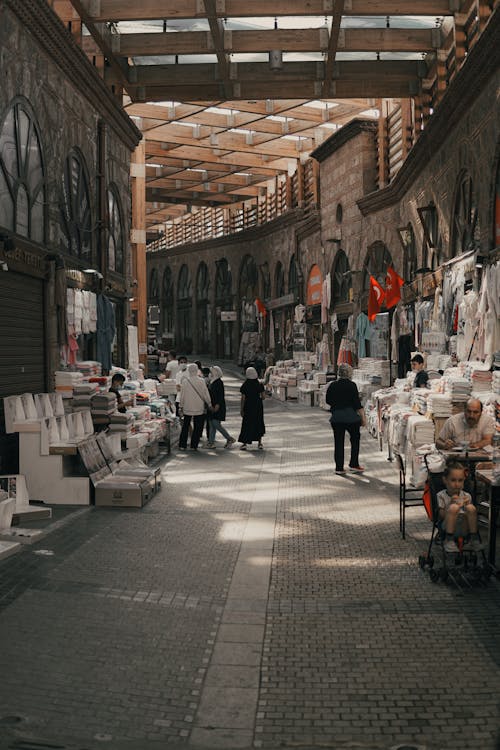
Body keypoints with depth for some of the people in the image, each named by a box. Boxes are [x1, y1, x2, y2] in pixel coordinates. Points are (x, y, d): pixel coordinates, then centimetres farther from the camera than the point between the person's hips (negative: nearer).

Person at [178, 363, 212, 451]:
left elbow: (182, 395, 0)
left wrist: (181, 406, 10)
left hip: (187, 408, 2)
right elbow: (206, 394, -4)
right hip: (199, 408, -2)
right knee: (197, 428, 7)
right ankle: (194, 446, 7)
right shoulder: (201, 381, -10)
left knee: (185, 427, 11)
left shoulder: (184, 381, -5)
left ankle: (182, 445, 11)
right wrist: (209, 404, 8)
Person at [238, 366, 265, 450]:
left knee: (246, 424, 6)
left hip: (248, 407, -1)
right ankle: (259, 443, 14)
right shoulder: (259, 384, -5)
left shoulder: (245, 385, -8)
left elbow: (243, 398, -8)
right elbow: (263, 396, -5)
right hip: (258, 407, 1)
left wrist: (241, 409, -1)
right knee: (258, 424, 13)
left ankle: (244, 443, 1)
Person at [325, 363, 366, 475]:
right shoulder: (351, 385, -10)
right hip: (351, 417, -3)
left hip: (336, 417, 3)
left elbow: (328, 400, 11)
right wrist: (363, 418, -5)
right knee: (355, 440, 14)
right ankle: (354, 464, 14)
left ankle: (339, 467, 8)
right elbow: (357, 404, -11)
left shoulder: (332, 386, 1)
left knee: (338, 442, 7)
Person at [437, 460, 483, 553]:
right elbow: (440, 516, -5)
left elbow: (472, 513, 14)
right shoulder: (441, 496, 2)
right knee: (454, 507, -31)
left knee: (471, 508, -23)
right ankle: (449, 540, -24)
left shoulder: (466, 496, 13)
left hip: (464, 529, 3)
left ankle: (474, 539, -14)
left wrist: (467, 505, -6)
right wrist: (451, 504, -18)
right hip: (449, 528, -3)